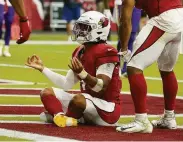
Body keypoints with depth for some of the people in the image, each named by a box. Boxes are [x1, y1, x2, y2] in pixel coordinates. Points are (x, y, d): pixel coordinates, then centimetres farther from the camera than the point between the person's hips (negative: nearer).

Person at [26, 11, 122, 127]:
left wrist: (82, 73, -39)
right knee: (47, 93, 0)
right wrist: (42, 68, 13)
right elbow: (66, 84, 13)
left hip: (107, 108, -9)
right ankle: (61, 116, -30)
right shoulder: (80, 52, 10)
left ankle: (61, 116, -8)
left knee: (79, 99, -39)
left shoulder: (105, 53, -17)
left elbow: (101, 87, -23)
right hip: (89, 102, 9)